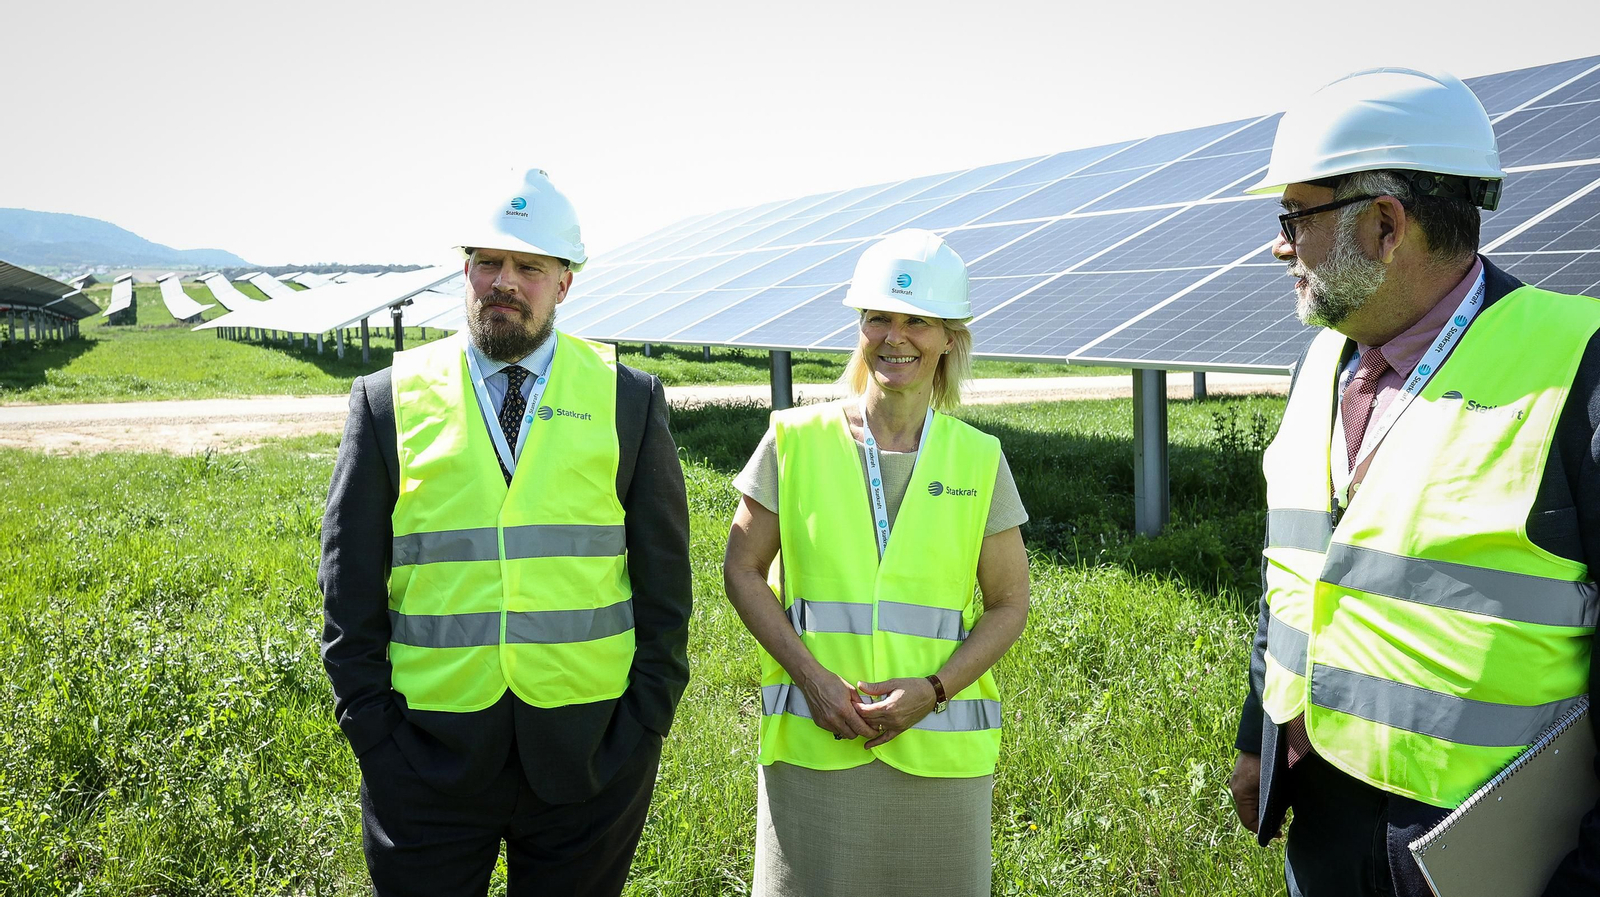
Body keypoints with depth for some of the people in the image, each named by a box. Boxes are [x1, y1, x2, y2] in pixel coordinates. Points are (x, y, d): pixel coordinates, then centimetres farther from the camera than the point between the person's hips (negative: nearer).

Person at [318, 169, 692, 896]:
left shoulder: (627, 399, 1)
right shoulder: (389, 399, 1)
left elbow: (664, 574, 3)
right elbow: (349, 580, 3)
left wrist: (647, 719, -3)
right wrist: (370, 725, -2)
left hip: (589, 748, 0)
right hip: (429, 750, 0)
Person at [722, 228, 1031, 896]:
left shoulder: (978, 460, 2)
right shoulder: (795, 441, -1)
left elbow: (1009, 603, 5)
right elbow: (742, 570, 3)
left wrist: (933, 689, -10)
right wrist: (813, 678, -9)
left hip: (940, 749, 1)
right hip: (811, 740, -1)